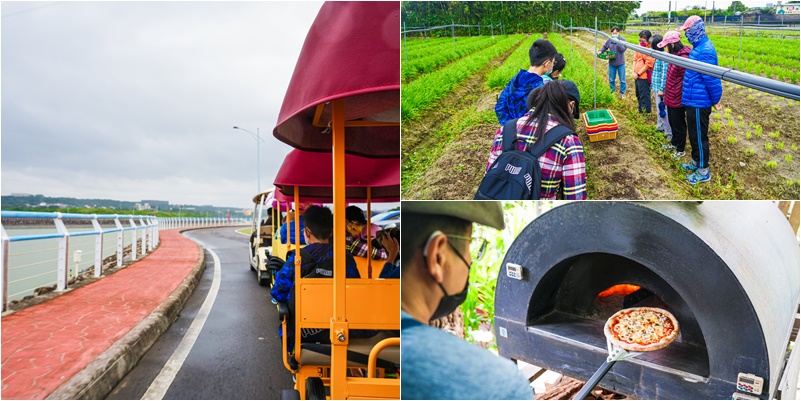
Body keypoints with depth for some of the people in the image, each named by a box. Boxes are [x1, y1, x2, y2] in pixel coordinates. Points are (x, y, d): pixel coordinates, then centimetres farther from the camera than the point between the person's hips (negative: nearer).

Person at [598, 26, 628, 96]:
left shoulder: (623, 39, -8)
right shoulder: (609, 40, -3)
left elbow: (623, 49, -17)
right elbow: (604, 47, 9)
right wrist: (600, 51, -11)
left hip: (621, 63, -2)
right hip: (612, 63, 2)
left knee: (622, 79, 7)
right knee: (611, 79, 14)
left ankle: (622, 93, 21)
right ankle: (612, 92, 31)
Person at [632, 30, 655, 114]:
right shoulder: (640, 45, 6)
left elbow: (648, 64, -17)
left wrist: (638, 74, -13)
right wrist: (634, 72, 0)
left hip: (644, 76, -8)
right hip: (637, 75, 8)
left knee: (644, 95, -3)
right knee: (638, 94, 20)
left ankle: (646, 112, 6)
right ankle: (640, 109, 35)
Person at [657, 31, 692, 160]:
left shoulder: (683, 58, -23)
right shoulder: (674, 56, 6)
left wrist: (680, 96, -16)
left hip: (677, 99, -9)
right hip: (670, 97, 9)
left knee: (679, 124, 5)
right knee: (672, 122, 22)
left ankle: (681, 149, 20)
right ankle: (674, 143, 40)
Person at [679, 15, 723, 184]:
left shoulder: (705, 50, -21)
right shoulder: (699, 47, 10)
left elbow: (712, 79, -21)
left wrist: (716, 100, -12)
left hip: (699, 102, -10)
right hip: (693, 100, 10)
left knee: (699, 136, 0)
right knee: (694, 134, 21)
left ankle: (703, 172, 11)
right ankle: (696, 162, 36)